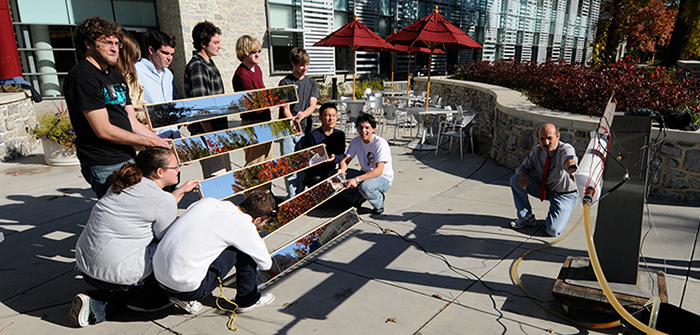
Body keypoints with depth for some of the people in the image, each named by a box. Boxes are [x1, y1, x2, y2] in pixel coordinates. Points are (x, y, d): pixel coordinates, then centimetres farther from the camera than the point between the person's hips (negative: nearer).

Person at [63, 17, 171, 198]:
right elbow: (104, 130, -16)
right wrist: (150, 142, -10)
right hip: (106, 167, -8)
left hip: (128, 158, 9)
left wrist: (163, 142, 6)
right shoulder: (82, 77, -11)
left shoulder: (117, 77, 18)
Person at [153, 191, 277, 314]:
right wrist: (258, 241, 24)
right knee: (247, 250, 0)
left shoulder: (208, 201, 7)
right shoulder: (244, 225, -9)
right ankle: (248, 300, 17)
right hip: (186, 285, -7)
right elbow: (265, 264, 3)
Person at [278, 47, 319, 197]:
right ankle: (292, 197, 6)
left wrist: (303, 114, -23)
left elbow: (312, 105, 0)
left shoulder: (312, 83, 11)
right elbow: (285, 108, -6)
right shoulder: (285, 82, 1)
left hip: (305, 129, 3)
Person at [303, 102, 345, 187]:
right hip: (314, 176, -4)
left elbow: (341, 155, 4)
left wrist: (335, 157, -20)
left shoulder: (340, 134, 11)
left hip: (332, 172, 4)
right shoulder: (312, 136, -5)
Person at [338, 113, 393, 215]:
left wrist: (357, 179, -40)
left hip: (383, 178, -6)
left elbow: (379, 170, -29)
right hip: (365, 174, 6)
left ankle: (379, 201, -4)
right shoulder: (356, 141, -3)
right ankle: (359, 197, 10)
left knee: (365, 186, -39)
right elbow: (345, 160, -1)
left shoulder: (380, 143, -22)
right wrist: (342, 169, -27)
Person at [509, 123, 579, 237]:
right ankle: (526, 217, 4)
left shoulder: (566, 149, -25)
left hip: (565, 195, -5)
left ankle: (564, 211, 16)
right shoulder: (537, 151, -7)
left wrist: (571, 169, -75)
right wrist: (523, 173, -25)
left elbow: (569, 159, -49)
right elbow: (524, 167, 3)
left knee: (553, 230, -21)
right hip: (544, 188, 5)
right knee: (516, 180, -14)